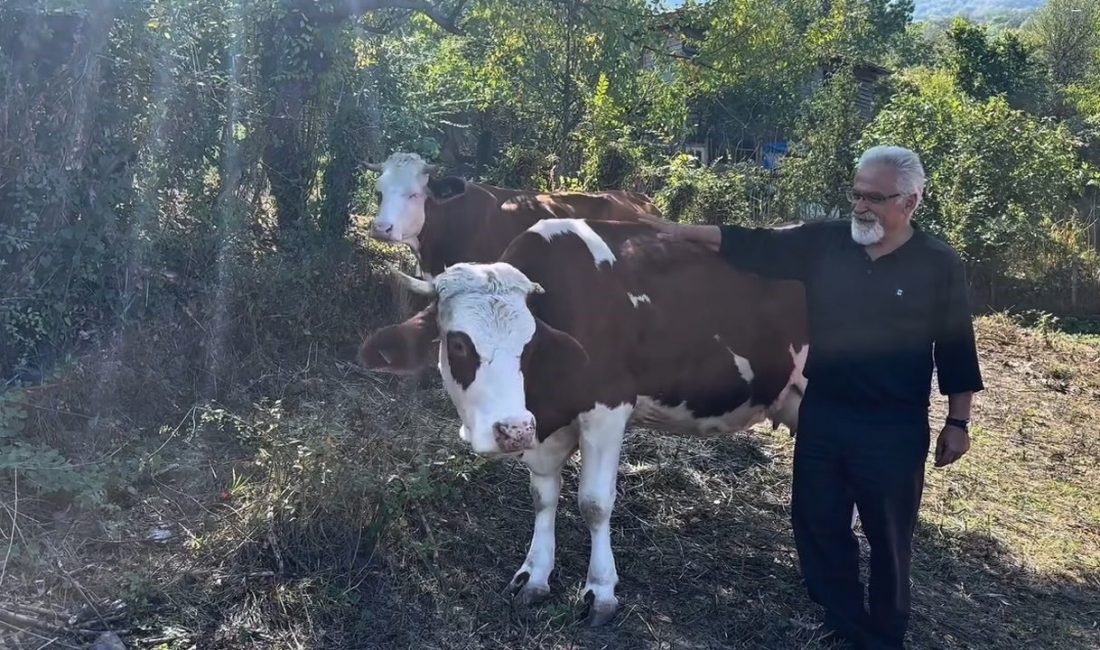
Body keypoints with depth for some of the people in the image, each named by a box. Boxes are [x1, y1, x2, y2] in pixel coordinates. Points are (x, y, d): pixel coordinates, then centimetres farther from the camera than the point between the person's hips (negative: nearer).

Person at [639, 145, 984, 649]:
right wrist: (682, 232, -9)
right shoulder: (823, 242, -1)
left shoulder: (939, 265, -6)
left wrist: (958, 423, -1)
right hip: (821, 415, 4)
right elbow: (752, 245, -2)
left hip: (895, 428, -3)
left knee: (888, 536, 10)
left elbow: (956, 351, -2)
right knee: (817, 524, 13)